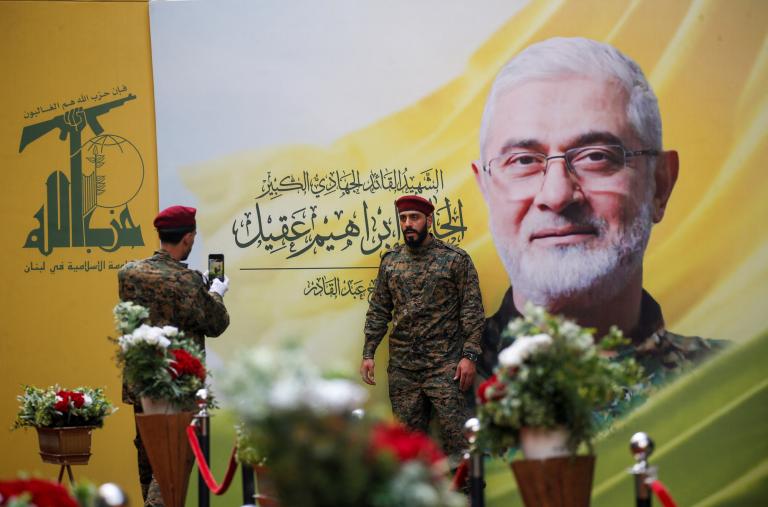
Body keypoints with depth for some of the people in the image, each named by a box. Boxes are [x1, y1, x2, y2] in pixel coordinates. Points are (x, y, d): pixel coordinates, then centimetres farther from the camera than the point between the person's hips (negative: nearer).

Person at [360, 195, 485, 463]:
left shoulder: (455, 259, -2)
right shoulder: (390, 261, 10)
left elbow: (472, 310, -4)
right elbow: (378, 311, 13)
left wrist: (469, 356, -12)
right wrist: (368, 353, 5)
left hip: (445, 366, -4)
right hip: (401, 368, 4)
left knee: (455, 432, -7)